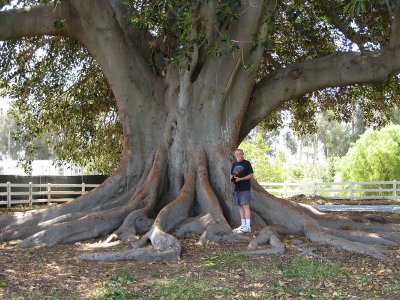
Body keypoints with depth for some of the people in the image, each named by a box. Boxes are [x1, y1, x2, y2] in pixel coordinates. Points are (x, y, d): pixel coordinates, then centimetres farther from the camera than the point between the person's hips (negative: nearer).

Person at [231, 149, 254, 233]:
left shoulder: (246, 163, -4)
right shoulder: (234, 164, 17)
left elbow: (251, 175, -8)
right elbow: (232, 175, 23)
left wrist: (240, 179, -17)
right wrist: (232, 178, -1)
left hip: (245, 189, -7)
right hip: (237, 188, 7)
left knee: (245, 206, -10)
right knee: (240, 206, 10)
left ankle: (248, 227, -10)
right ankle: (243, 225, 17)